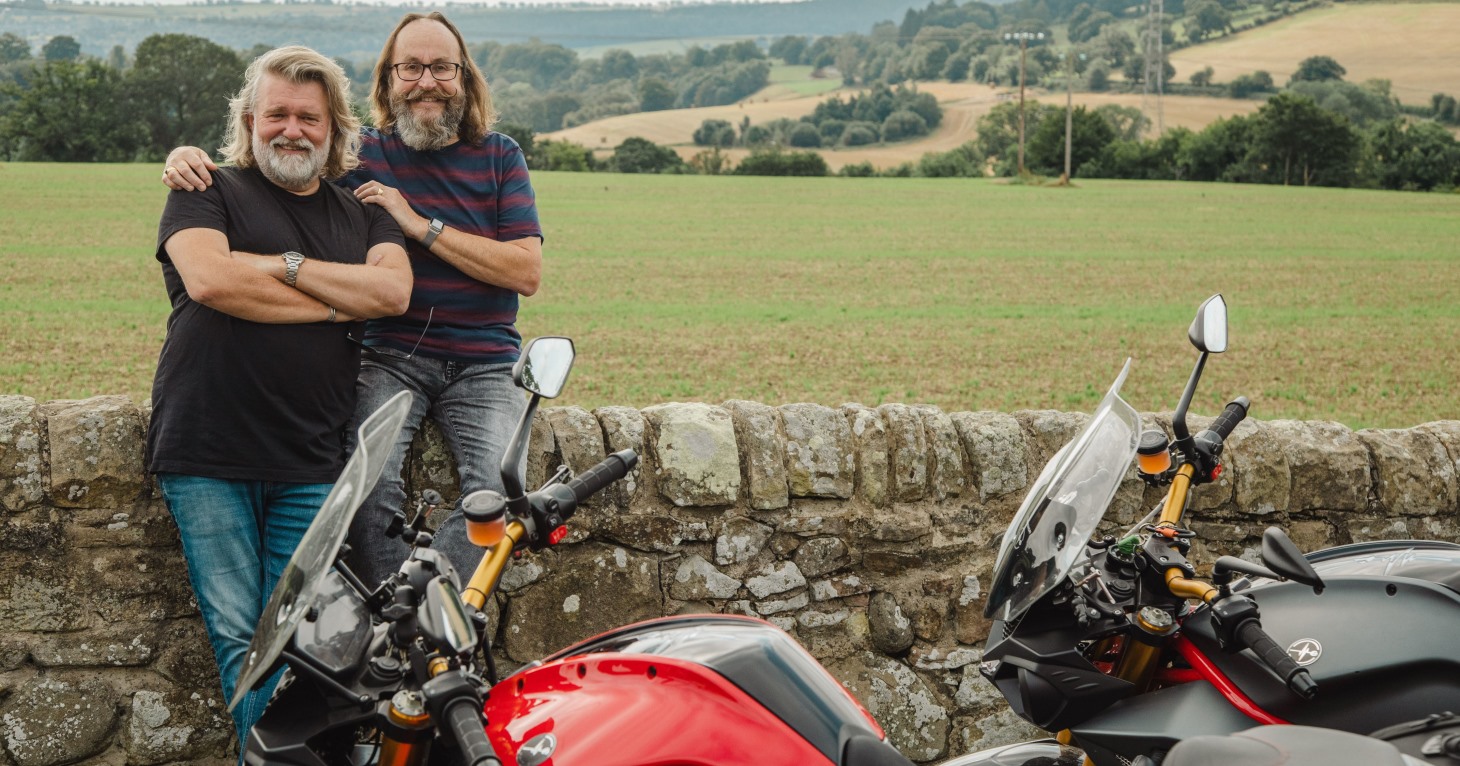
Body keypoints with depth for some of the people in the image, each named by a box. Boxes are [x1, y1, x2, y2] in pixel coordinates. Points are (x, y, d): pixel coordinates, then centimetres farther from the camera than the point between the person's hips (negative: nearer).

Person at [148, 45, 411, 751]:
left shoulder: (362, 213, 18)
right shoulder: (208, 192, 8)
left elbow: (393, 291, -1)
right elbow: (209, 278, -12)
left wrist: (283, 265, -8)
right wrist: (337, 303, -5)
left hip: (310, 466, 2)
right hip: (207, 457, -2)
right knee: (238, 637, -3)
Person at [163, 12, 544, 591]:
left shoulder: (500, 157, 6)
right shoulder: (360, 154, 6)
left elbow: (527, 271, -4)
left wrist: (421, 225, -11)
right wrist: (189, 157, -11)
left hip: (483, 364, 0)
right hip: (389, 357, 0)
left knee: (495, 485, -27)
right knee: (371, 481, -27)